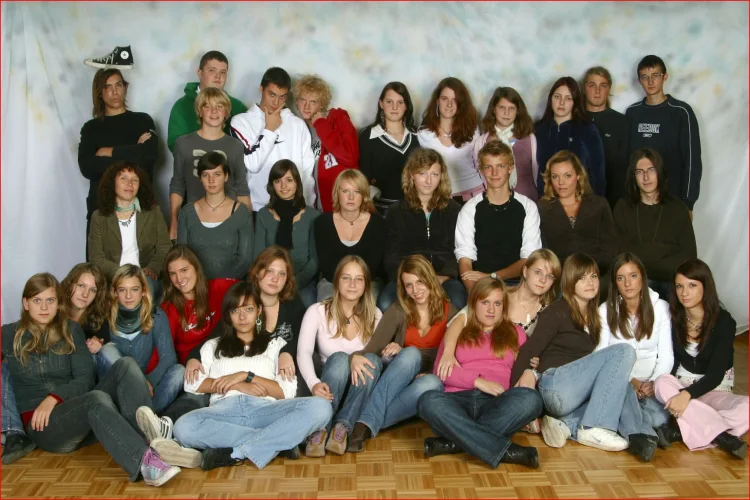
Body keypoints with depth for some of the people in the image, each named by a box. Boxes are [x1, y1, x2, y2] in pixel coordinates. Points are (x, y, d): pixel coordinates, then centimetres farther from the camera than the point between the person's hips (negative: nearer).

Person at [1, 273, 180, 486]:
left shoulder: (70, 329, 12)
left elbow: (85, 379, 3)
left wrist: (54, 398, -15)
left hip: (80, 411, 3)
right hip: (41, 423, -3)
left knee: (126, 365, -23)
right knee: (97, 398, -36)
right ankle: (145, 462, -55)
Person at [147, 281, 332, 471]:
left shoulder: (276, 344, 24)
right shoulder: (213, 346, 27)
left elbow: (287, 391, 10)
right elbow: (191, 384, 9)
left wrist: (246, 375, -1)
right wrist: (237, 385, -2)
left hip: (264, 410, 0)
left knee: (320, 406, -31)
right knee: (184, 427, -35)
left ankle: (232, 454, -33)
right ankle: (278, 443, -29)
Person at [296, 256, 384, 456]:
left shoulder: (375, 315, 3)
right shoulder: (317, 311, -5)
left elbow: (380, 353, -8)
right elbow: (303, 352, -18)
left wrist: (358, 357, -32)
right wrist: (314, 383, -38)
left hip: (361, 391, 2)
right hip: (328, 389, -2)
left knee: (372, 360, -29)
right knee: (339, 358, -32)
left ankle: (343, 427, -33)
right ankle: (320, 427, -37)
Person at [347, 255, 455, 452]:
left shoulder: (449, 312, 3)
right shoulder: (398, 311, 1)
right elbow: (374, 347, -10)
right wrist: (356, 356, -34)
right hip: (398, 382, 0)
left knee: (431, 383, -38)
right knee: (411, 354, -35)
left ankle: (367, 425, -40)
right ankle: (365, 423, -45)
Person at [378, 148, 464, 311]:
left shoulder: (453, 209, 16)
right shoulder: (397, 211, 15)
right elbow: (391, 256, 7)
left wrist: (442, 277, -14)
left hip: (444, 276, 0)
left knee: (457, 303, -34)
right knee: (385, 304, -32)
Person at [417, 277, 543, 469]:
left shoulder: (515, 332, 25)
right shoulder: (459, 331, 20)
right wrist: (477, 381, -7)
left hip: (496, 403, 1)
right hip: (459, 399, -1)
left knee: (530, 398, -33)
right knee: (429, 400, -35)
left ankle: (453, 443, -32)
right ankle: (506, 451, -38)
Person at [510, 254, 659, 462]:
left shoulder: (594, 316, 19)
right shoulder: (558, 311, -3)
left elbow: (588, 365, 16)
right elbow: (529, 350, -9)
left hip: (578, 391, 8)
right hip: (555, 387, -8)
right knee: (623, 351, -16)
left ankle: (568, 424, -18)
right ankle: (595, 428, -24)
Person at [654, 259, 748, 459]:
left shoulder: (723, 321, -10)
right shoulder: (675, 318, -1)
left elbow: (716, 374, -17)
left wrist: (687, 394, -34)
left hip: (714, 389, -2)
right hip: (680, 386, 2)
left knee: (746, 408, -33)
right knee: (662, 383, -33)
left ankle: (681, 430, -32)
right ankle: (721, 435, -35)